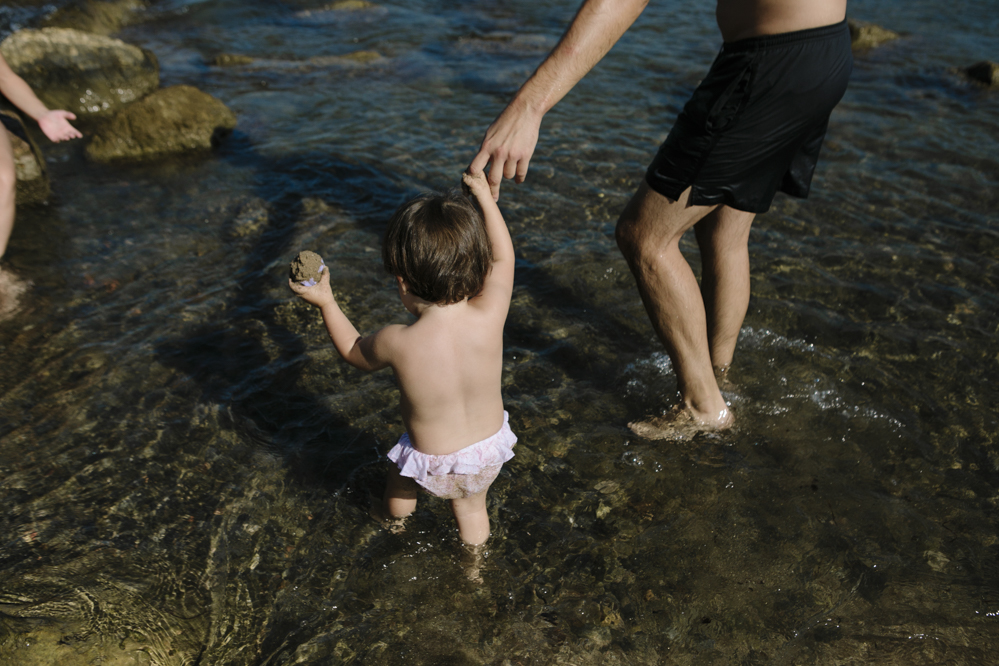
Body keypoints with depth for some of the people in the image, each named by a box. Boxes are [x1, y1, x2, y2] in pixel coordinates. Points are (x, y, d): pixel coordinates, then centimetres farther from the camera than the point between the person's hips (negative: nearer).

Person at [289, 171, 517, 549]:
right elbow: (502, 256, -7)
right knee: (471, 508, 32)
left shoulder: (397, 343, -32)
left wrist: (326, 303, 4)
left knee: (399, 487, 34)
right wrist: (484, 195, 3)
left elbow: (355, 353, -6)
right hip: (489, 451, 1)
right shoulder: (489, 317, -28)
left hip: (433, 463, -1)